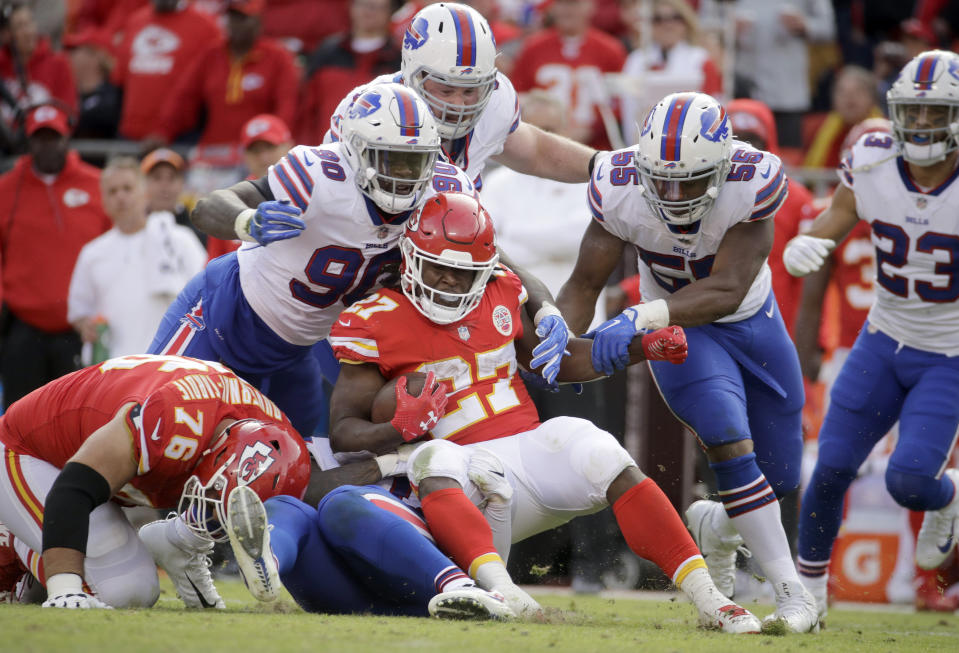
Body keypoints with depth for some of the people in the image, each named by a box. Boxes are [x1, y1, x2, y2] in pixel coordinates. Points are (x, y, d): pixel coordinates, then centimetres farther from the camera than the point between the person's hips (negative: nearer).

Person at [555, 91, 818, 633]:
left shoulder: (754, 182, -32)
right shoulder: (621, 190, -28)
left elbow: (727, 291, -36)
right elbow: (586, 283, -16)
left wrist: (643, 319, -48)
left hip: (750, 320, 1)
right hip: (678, 329, -1)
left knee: (780, 481, 8)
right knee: (730, 441, -25)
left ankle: (715, 527, 42)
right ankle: (791, 592, -19)